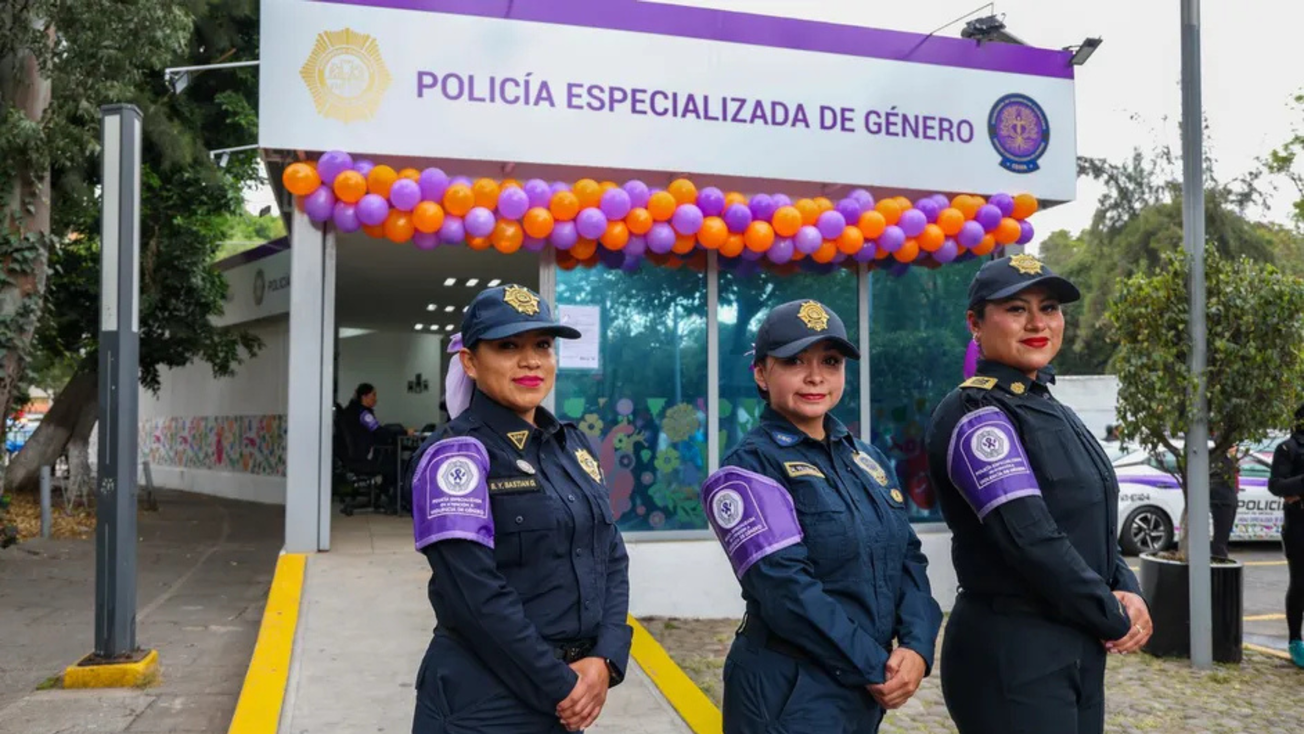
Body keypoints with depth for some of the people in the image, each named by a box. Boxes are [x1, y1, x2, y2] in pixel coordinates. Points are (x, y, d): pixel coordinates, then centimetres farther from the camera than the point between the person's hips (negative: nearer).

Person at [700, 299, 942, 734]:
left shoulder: (867, 460, 10)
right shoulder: (750, 468, -12)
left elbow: (908, 558, 6)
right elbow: (786, 590, -20)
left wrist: (916, 647, -10)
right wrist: (876, 667, -17)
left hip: (867, 692, 7)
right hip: (788, 695, -6)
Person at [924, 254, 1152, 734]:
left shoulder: (1050, 409, 12)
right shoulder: (976, 416, -16)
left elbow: (1094, 525, 15)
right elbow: (1032, 540, -23)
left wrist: (1127, 592, -4)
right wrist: (1115, 620, -12)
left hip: (1077, 649, 9)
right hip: (1011, 657, -9)